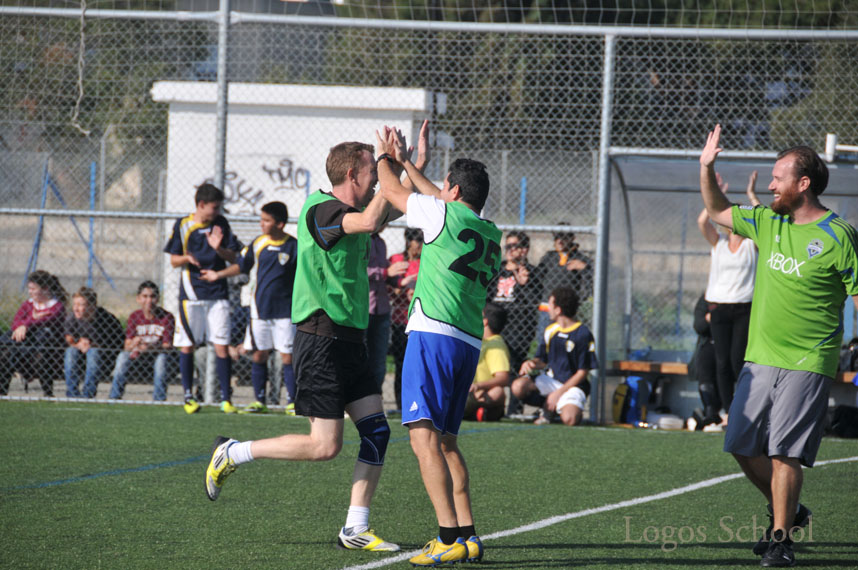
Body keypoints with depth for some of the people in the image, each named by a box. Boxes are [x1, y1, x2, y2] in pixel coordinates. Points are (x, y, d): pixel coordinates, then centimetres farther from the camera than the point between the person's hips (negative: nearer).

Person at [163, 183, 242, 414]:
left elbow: (233, 257, 7)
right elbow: (173, 260, 4)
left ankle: (226, 398, 0)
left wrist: (218, 249, -13)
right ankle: (189, 396, 13)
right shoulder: (183, 225, 1)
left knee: (222, 346, -5)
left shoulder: (221, 224, 6)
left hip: (217, 293, 1)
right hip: (191, 293, -1)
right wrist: (187, 258, -17)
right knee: (187, 346, 2)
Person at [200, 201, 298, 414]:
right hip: (260, 310, 3)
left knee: (287, 357, -5)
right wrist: (218, 275, 10)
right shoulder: (258, 244, 5)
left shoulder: (293, 247, -4)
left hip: (284, 311, -3)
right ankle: (259, 401, 12)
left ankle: (292, 403, 0)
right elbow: (241, 265, 15)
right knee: (259, 356, 4)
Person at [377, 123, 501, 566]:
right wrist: (406, 162, 45)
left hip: (433, 334, -8)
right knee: (446, 440, 17)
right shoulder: (491, 234, 19)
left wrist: (385, 158, 31)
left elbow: (391, 191, 11)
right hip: (470, 343, 8)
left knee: (424, 437, -14)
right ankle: (467, 535, 11)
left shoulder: (444, 216, -2)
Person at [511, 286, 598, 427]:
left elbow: (582, 373, -11)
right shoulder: (550, 330, 5)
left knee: (569, 419, -35)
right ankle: (548, 407, 0)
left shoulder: (583, 335, -13)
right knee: (518, 386, -23)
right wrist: (530, 363, -14)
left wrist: (559, 393, -16)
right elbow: (542, 360, 12)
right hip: (551, 379, 5)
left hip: (573, 385, -5)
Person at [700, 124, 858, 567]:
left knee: (783, 453, -10)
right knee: (742, 446, 6)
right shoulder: (768, 222, 8)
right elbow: (717, 211, 22)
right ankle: (787, 511, 26)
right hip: (760, 358, 7)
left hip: (806, 364, -7)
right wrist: (707, 167, 7)